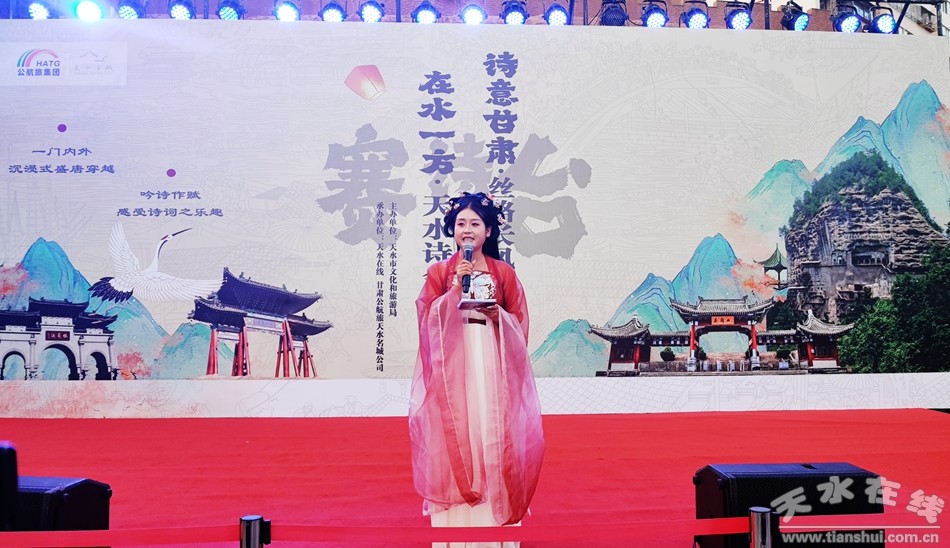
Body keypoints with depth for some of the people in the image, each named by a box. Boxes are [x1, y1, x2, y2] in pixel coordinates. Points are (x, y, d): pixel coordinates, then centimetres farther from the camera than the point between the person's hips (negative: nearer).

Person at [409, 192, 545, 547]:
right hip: (452, 364, 0)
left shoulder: (504, 272, 7)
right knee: (454, 436, -2)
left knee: (494, 435, -3)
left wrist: (497, 314, -11)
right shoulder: (439, 272, 6)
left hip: (492, 363, 0)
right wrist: (455, 290, -11)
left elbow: (520, 323, 8)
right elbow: (427, 320, -2)